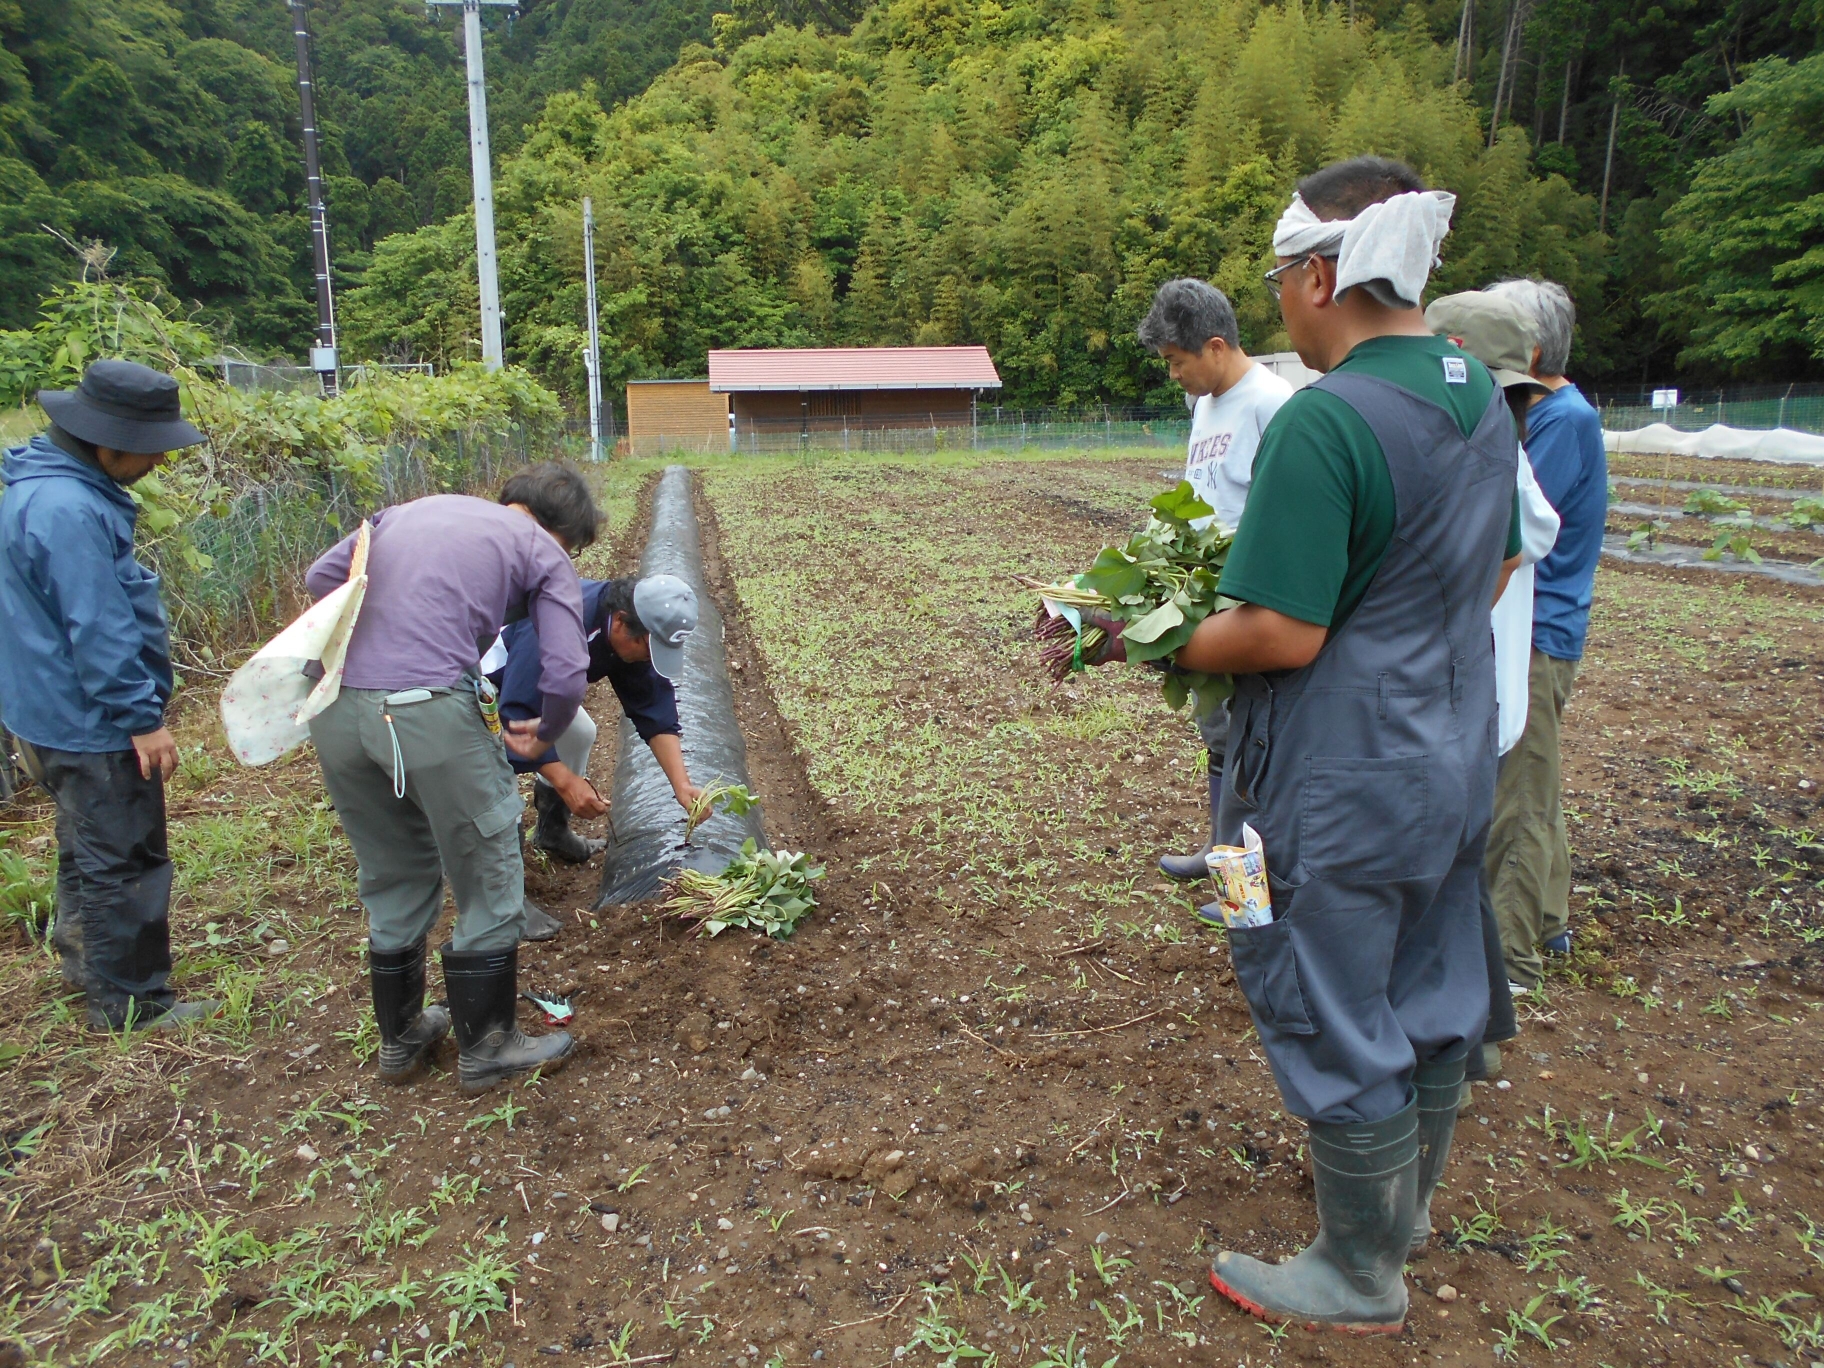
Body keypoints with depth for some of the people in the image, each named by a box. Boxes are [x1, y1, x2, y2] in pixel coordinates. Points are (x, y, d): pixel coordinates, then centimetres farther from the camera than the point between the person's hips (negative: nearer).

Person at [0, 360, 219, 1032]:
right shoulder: (67, 510, -26)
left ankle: (84, 956, 44)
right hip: (93, 724, -11)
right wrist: (143, 718, -21)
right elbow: (97, 629, -27)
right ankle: (130, 1001, 16)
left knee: (88, 847, 26)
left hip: (57, 714, 11)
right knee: (124, 861, 3)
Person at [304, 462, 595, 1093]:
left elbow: (321, 577, 16)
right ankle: (486, 1047, 25)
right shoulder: (543, 554, 8)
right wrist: (544, 734, 16)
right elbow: (565, 675, -3)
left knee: (393, 880, 23)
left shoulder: (413, 509, 24)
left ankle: (400, 1039, 37)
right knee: (487, 880, 13)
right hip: (429, 707, -6)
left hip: (334, 704, 6)